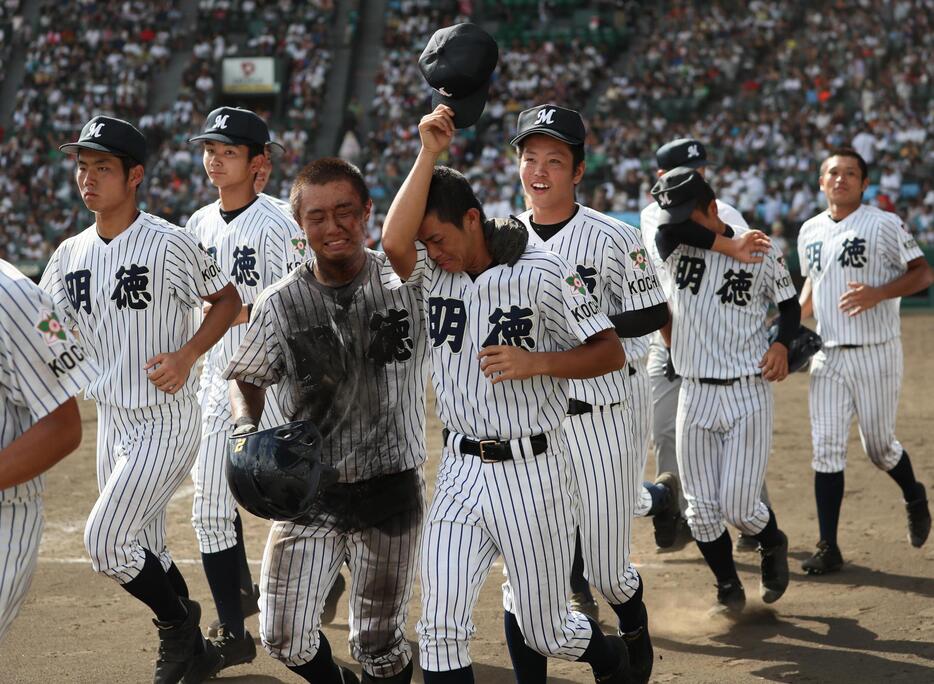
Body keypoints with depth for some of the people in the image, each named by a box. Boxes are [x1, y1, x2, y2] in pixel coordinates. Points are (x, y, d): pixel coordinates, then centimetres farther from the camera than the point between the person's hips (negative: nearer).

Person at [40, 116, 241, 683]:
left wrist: (187, 354, -19)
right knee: (144, 555, 15)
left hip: (167, 424, -7)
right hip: (112, 423, 7)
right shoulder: (70, 255, 5)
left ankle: (177, 622, 9)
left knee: (105, 540, -16)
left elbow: (228, 301, -5)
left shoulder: (170, 244, -14)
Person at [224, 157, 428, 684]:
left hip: (393, 488, -1)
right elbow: (248, 378, 7)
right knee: (285, 639, -1)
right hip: (310, 490, 1)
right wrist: (248, 432, -10)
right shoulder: (281, 303, -2)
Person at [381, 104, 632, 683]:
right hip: (460, 468, 4)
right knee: (441, 629, -5)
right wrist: (428, 155, -20)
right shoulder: (432, 273, 2)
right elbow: (394, 243, -20)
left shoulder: (542, 272, -9)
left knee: (546, 631, 10)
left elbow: (611, 352, -9)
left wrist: (535, 362, -24)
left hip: (531, 471, -4)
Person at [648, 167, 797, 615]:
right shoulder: (670, 246, 1)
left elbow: (789, 304, 10)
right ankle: (728, 587, 24)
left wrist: (781, 344, -6)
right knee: (701, 509, 3)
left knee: (739, 508, -6)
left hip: (749, 395, -2)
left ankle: (773, 545, 28)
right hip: (694, 394, 3)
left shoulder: (759, 252, -2)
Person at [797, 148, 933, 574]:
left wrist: (878, 293, -22)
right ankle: (828, 547, -1)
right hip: (827, 355, 4)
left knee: (879, 447, 5)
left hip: (876, 354, -4)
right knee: (826, 449, -3)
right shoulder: (810, 232, 11)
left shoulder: (884, 225, -6)